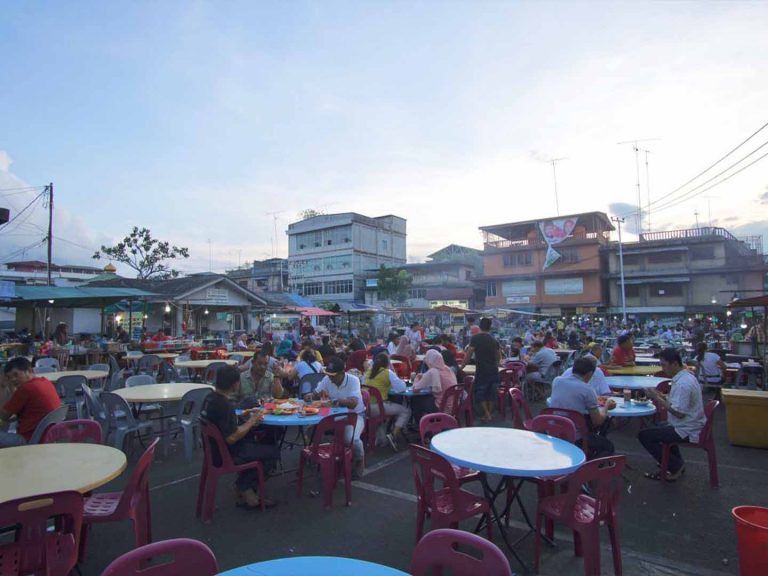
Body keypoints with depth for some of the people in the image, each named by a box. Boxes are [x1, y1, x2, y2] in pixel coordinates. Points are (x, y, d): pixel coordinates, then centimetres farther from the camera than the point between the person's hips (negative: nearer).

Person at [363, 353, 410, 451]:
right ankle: (394, 436, -8)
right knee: (406, 411, 6)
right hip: (377, 407, -7)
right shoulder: (388, 373, -6)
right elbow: (402, 388, -2)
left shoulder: (369, 371, 11)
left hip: (366, 407, 7)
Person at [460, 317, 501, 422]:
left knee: (480, 393, 7)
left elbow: (468, 354, -11)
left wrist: (461, 367, -2)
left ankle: (487, 414, 3)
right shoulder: (494, 340, 8)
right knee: (491, 393, 14)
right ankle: (489, 413, 21)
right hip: (494, 370, 5)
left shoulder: (476, 338, -9)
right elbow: (499, 357, 17)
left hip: (482, 371, -5)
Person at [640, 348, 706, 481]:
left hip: (686, 431, -10)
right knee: (660, 429, 33)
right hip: (691, 426, 10)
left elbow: (679, 413, -27)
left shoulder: (683, 383, -27)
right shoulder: (686, 376, 6)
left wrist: (658, 398, -19)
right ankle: (677, 463, 29)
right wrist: (660, 395, 2)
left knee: (644, 435, -10)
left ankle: (675, 468, -1)